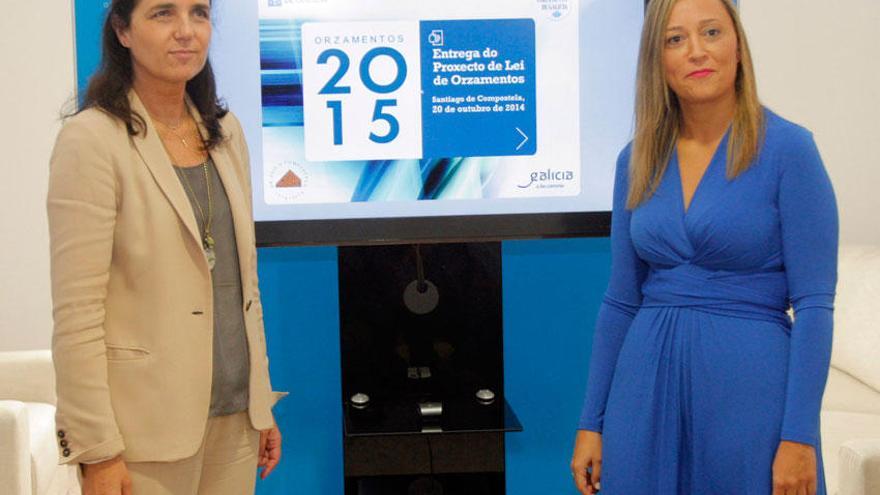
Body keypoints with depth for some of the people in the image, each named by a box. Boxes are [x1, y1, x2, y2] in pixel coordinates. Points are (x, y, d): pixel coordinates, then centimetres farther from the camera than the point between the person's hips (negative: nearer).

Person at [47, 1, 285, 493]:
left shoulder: (224, 131, 7)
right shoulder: (92, 138, -11)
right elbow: (76, 314, -14)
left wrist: (263, 401, 12)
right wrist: (98, 451, -16)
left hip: (235, 414, 6)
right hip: (150, 423, -6)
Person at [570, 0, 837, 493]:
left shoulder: (788, 148, -7)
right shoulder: (637, 160, 6)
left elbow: (814, 303, -10)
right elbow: (621, 300, 9)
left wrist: (799, 437, -15)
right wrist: (591, 423, 8)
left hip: (749, 380, -4)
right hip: (648, 385, 4)